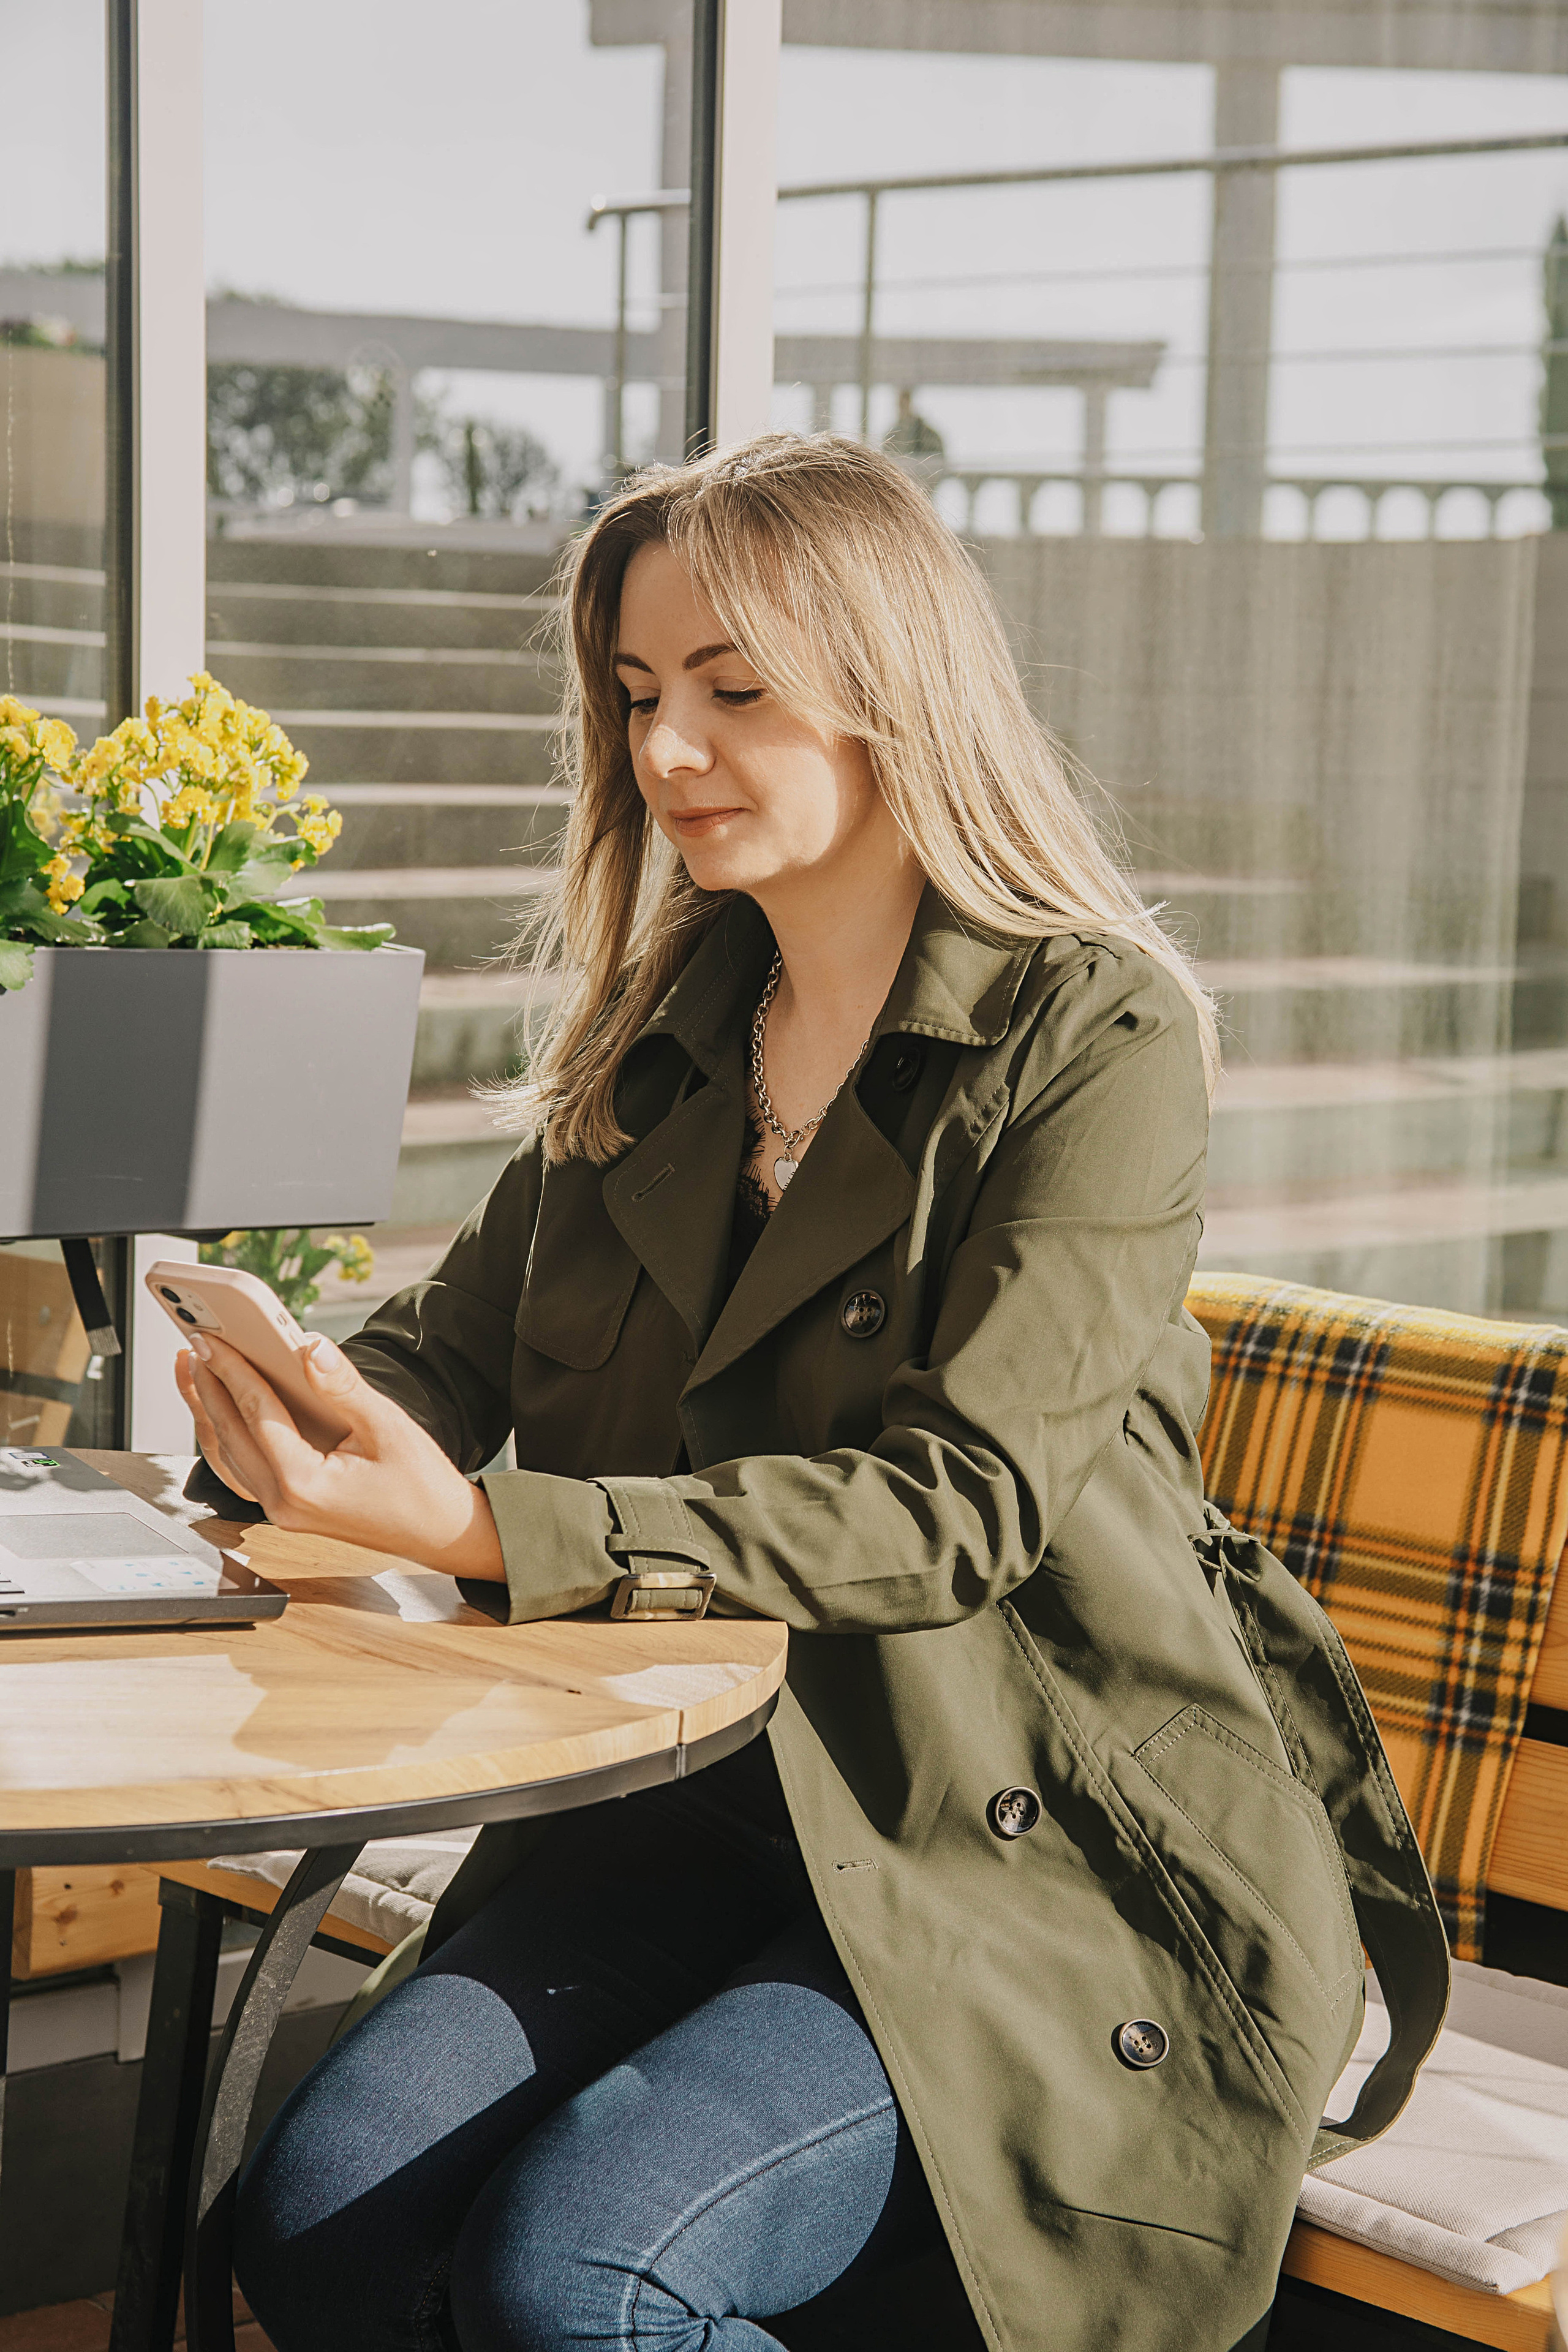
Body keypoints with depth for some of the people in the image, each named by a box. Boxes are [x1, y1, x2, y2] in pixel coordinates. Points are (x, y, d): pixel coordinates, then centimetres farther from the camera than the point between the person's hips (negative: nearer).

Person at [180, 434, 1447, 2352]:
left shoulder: (1100, 1038, -9)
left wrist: (492, 1532, -28)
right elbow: (459, 1334, 10)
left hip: (1049, 1850, -5)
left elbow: (963, 1502, -18)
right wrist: (306, 1415, -16)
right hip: (707, 1786, 6)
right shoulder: (655, 1040, 12)